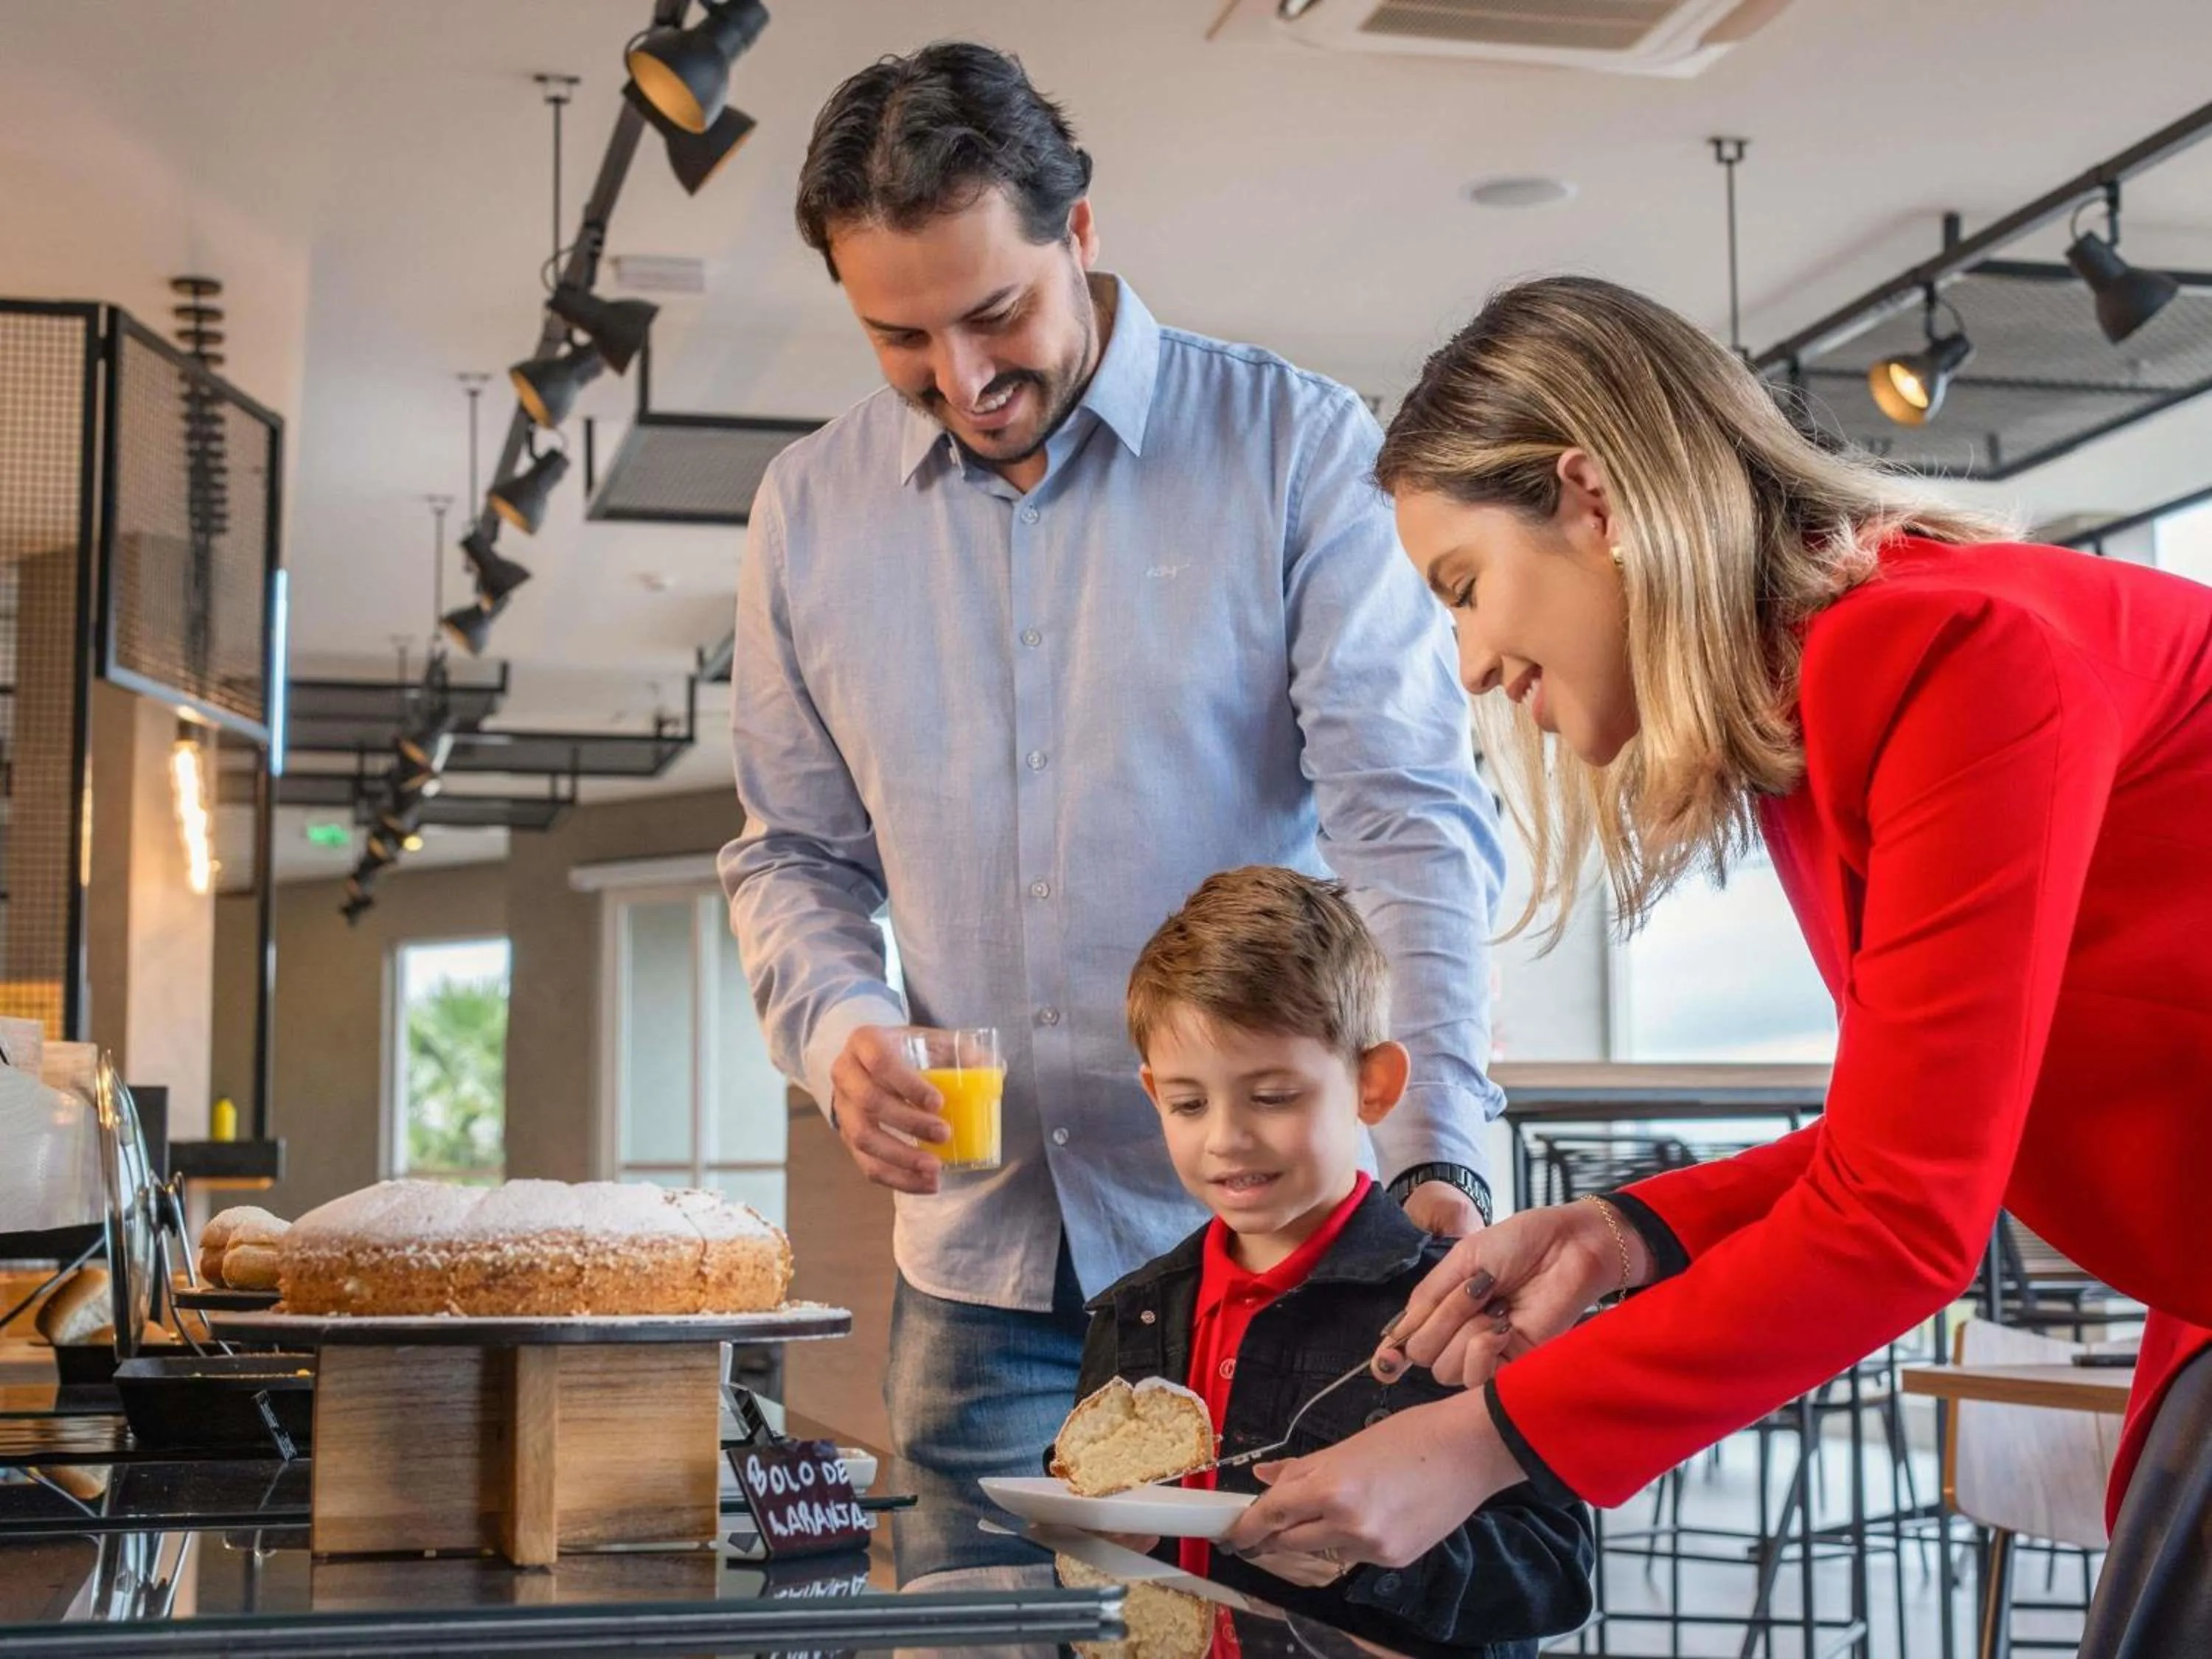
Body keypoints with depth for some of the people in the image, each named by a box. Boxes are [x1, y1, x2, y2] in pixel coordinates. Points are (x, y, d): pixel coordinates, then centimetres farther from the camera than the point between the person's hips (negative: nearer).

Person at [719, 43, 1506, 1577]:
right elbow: (794, 852, 15)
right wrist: (840, 1031, -6)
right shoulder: (813, 510, 6)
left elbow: (1413, 817, -11)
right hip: (980, 1257, 3)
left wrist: (1435, 1157, -23)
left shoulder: (1299, 452, -6)